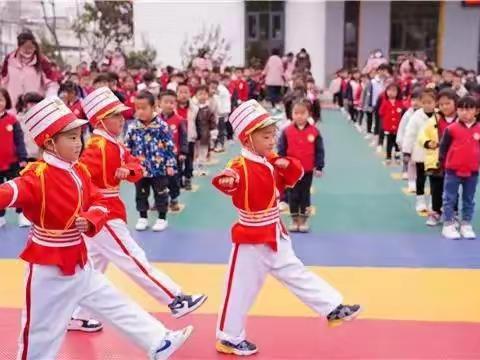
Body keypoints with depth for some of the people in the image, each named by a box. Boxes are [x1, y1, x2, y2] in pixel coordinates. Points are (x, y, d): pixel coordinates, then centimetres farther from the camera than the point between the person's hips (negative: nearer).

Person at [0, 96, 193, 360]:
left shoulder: (79, 171, 3)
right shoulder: (38, 176, -22)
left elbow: (98, 203, 9)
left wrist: (90, 220, -13)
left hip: (78, 263, 8)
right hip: (48, 267, -7)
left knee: (114, 304, 15)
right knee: (41, 333, 7)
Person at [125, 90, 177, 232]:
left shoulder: (162, 126, -11)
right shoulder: (133, 127, -4)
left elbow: (170, 146, -7)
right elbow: (127, 147, 4)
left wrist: (170, 164, -8)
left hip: (159, 168, -3)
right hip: (139, 169, 3)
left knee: (160, 193, 9)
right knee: (141, 194, 14)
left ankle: (162, 218, 22)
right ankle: (143, 217, 29)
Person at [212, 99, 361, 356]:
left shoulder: (271, 161, 4)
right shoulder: (241, 167, -22)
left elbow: (293, 177, 13)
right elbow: (228, 181, -42)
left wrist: (288, 165, -9)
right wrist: (226, 180, -67)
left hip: (276, 236, 7)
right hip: (251, 240, -7)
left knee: (296, 274, 18)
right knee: (241, 290, 5)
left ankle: (333, 308, 27)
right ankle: (228, 338, 20)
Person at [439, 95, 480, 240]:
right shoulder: (451, 129, -8)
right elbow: (443, 147, -2)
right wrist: (445, 163, -2)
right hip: (453, 170, -3)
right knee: (450, 199, 4)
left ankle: (466, 225, 23)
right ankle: (448, 225, 12)